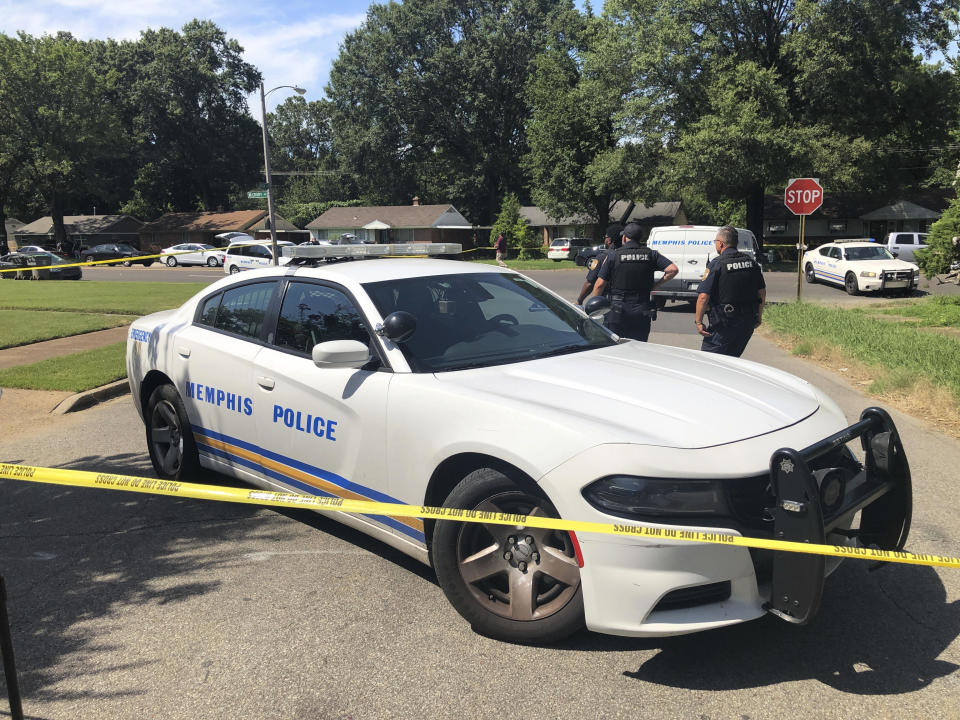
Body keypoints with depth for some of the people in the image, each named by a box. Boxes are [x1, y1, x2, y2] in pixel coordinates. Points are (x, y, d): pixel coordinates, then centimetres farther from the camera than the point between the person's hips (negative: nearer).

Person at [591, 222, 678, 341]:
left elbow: (600, 284, -5)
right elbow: (673, 270, -5)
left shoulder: (614, 256, -2)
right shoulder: (650, 254, 4)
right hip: (642, 312, 3)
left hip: (617, 312, -2)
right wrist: (656, 285, 5)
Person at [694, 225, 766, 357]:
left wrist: (698, 321, -11)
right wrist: (759, 316, 24)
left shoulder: (716, 264, -12)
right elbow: (762, 292, 14)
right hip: (748, 322, 7)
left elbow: (703, 296, -18)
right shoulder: (751, 262, 8)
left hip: (723, 323, -7)